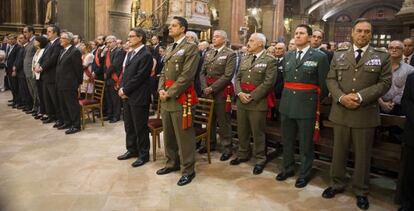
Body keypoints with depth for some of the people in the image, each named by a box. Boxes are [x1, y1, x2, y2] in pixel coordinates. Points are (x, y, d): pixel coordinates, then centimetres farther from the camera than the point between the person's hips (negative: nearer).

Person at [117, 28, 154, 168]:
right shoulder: (129, 54, 16)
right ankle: (132, 150, 32)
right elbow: (124, 73, 17)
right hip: (127, 96, 9)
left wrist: (125, 90, -13)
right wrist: (122, 89, 1)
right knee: (129, 126, 17)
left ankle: (143, 154, 15)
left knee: (140, 127, 2)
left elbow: (139, 77, -18)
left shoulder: (146, 55, -12)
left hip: (139, 97, -8)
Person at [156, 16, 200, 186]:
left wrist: (169, 93, -16)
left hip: (181, 97, -8)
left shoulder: (191, 48, -8)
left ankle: (188, 170, 12)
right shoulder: (169, 48, 18)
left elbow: (187, 75, -16)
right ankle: (172, 163, 33)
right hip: (166, 97, 8)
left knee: (183, 135, -1)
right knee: (168, 133, 16)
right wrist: (161, 90, 1)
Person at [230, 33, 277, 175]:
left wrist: (252, 96, -17)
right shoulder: (244, 59, 14)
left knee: (257, 132, 3)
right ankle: (243, 154, 32)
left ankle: (260, 160, 18)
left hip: (258, 102, -6)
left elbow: (268, 82, -14)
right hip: (241, 101, 6)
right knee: (242, 130, 14)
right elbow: (238, 78, 11)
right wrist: (240, 93, -7)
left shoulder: (269, 61, -5)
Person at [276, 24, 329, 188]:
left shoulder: (320, 56, -5)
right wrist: (285, 98, 12)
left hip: (307, 105, -5)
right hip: (287, 104, 5)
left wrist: (315, 102, 4)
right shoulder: (287, 56, 10)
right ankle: (287, 168, 33)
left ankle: (304, 174, 24)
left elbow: (324, 84, -2)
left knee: (305, 143, 7)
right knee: (287, 140, 16)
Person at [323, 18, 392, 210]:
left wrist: (360, 97, -16)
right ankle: (337, 184, 29)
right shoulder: (339, 55, 9)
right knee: (338, 151, 12)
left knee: (363, 154, 9)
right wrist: (341, 97, -13)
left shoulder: (382, 56, 3)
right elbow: (331, 79, 4)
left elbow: (385, 82, -3)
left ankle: (361, 191, 25)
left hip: (366, 113, -1)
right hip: (340, 111, 2)